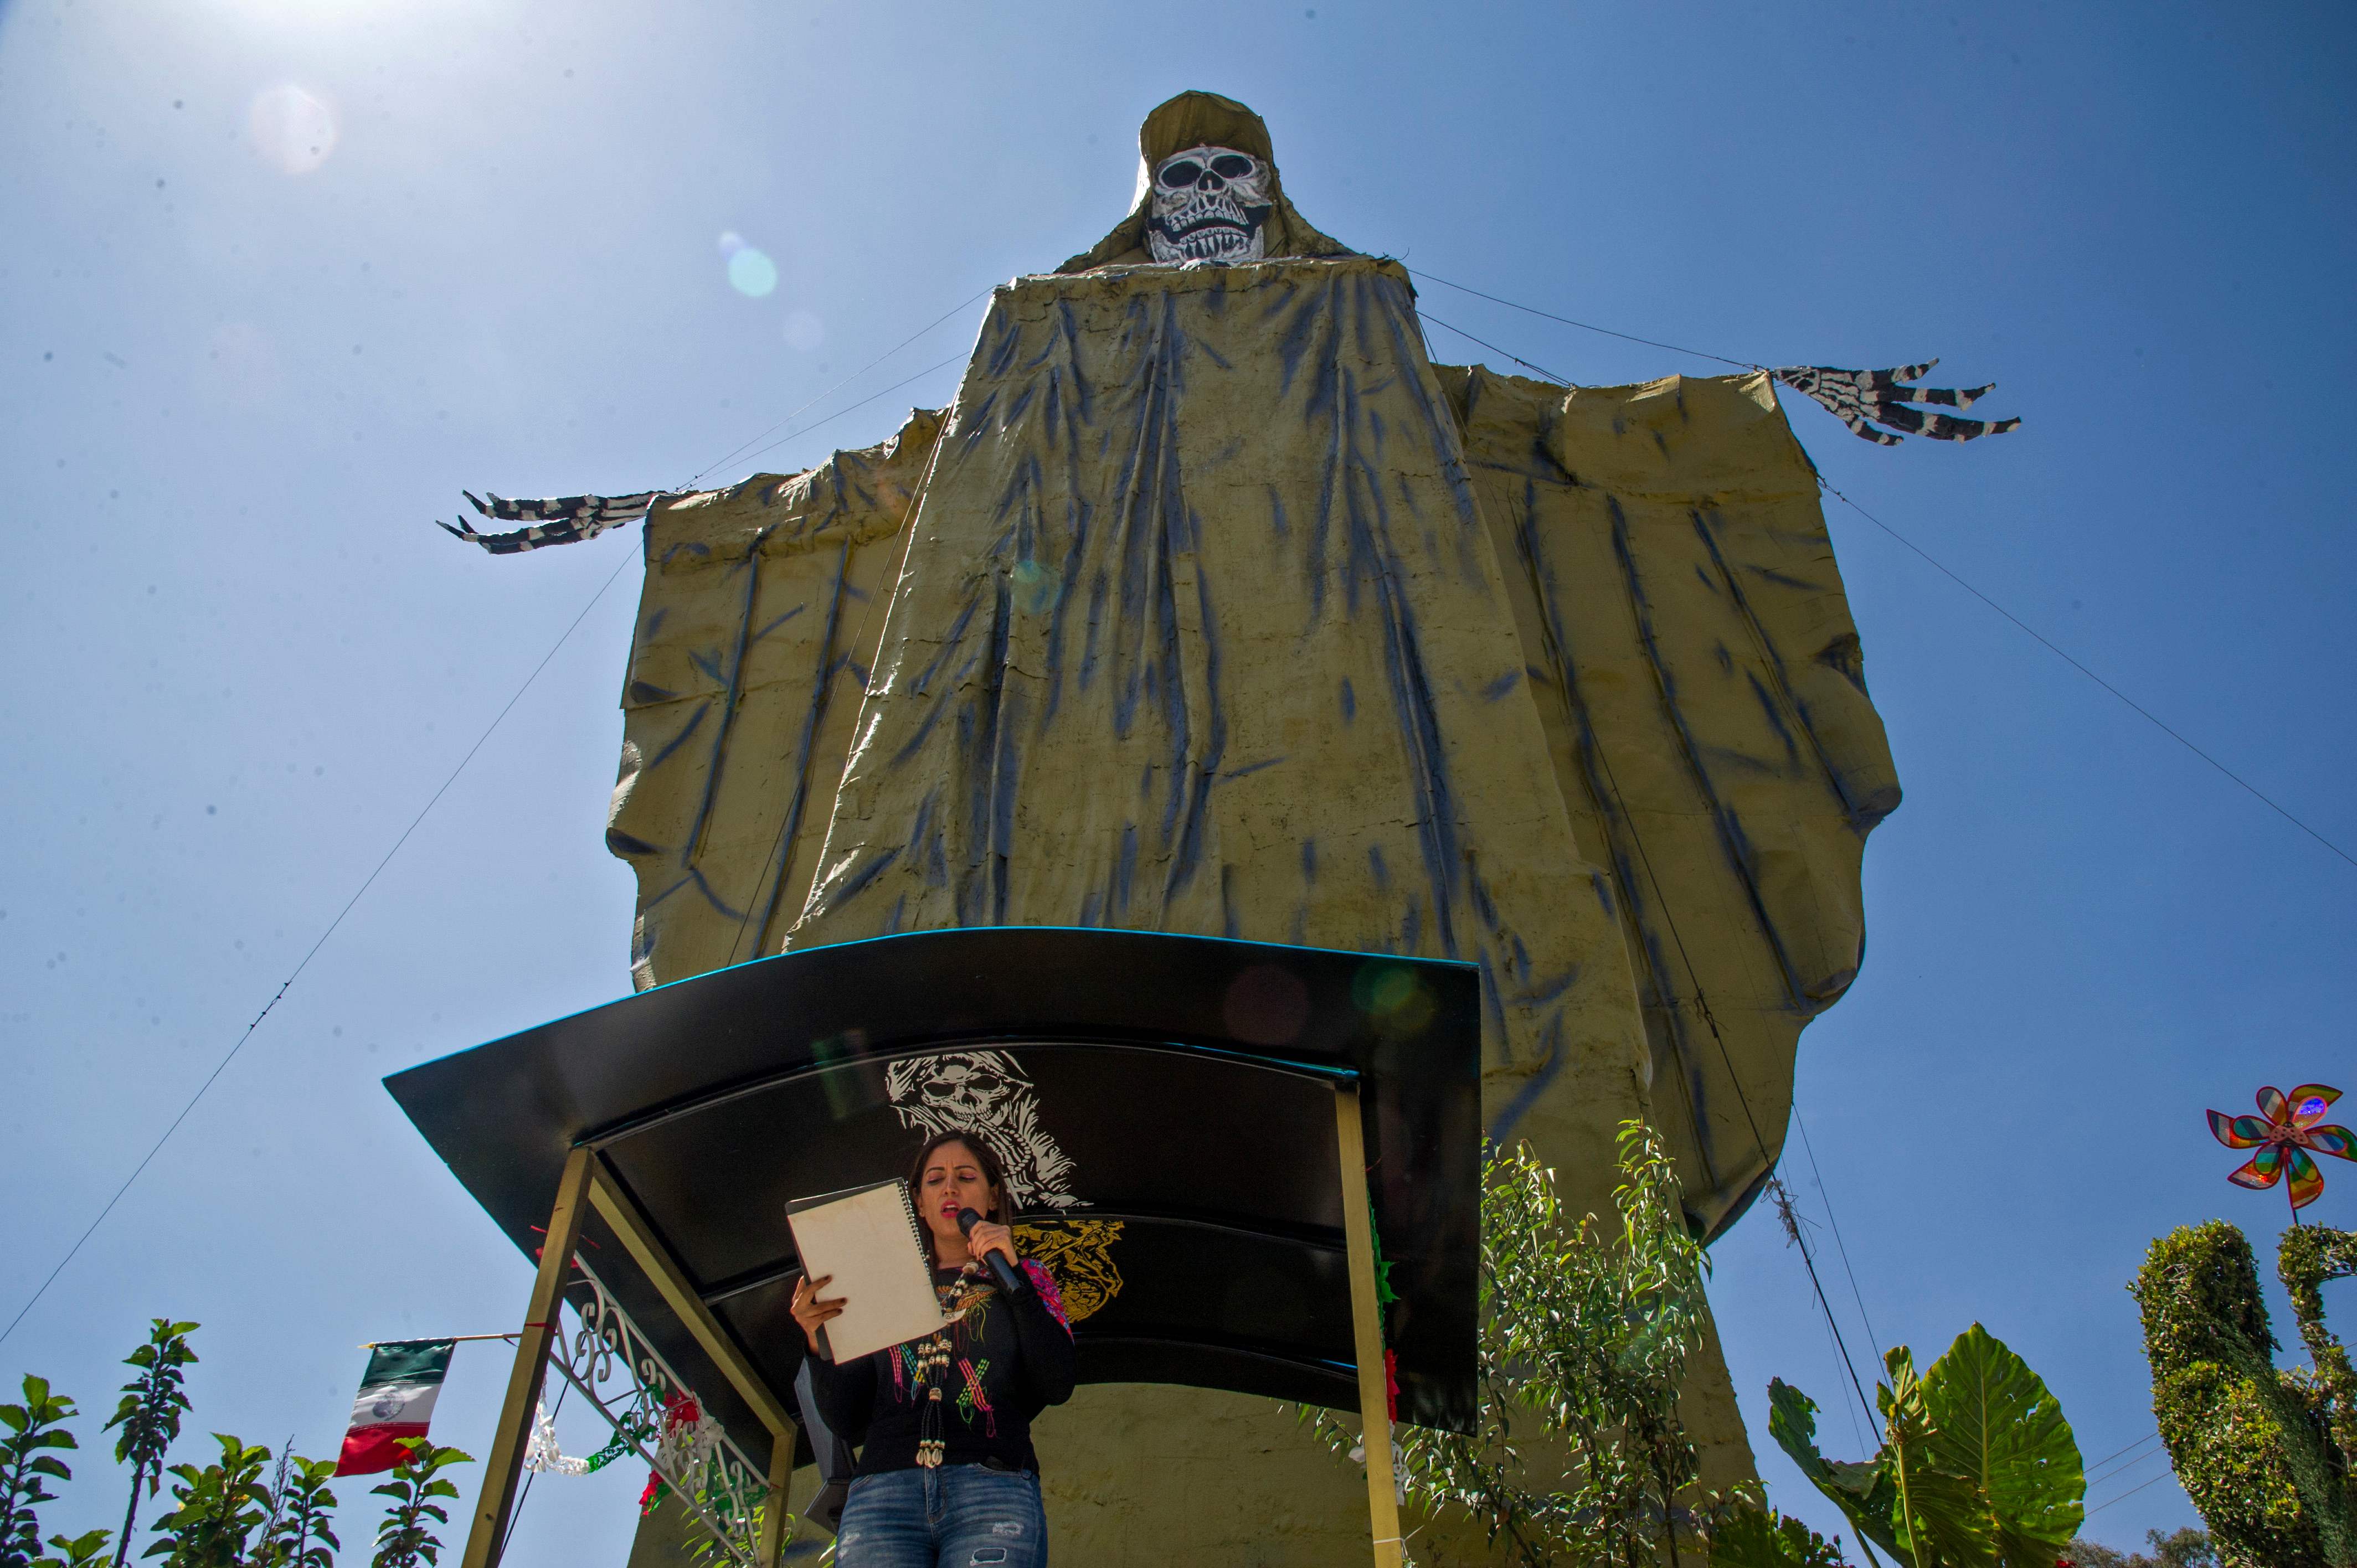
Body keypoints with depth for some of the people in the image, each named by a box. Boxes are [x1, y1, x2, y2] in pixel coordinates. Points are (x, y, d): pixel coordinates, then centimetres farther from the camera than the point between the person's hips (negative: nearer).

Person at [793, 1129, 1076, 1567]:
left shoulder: (1022, 1280, 18)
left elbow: (1058, 1388, 1)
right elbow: (848, 1423, 14)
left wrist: (1011, 1273, -2)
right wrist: (819, 1345, -4)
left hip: (994, 1484, -1)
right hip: (883, 1489, 1)